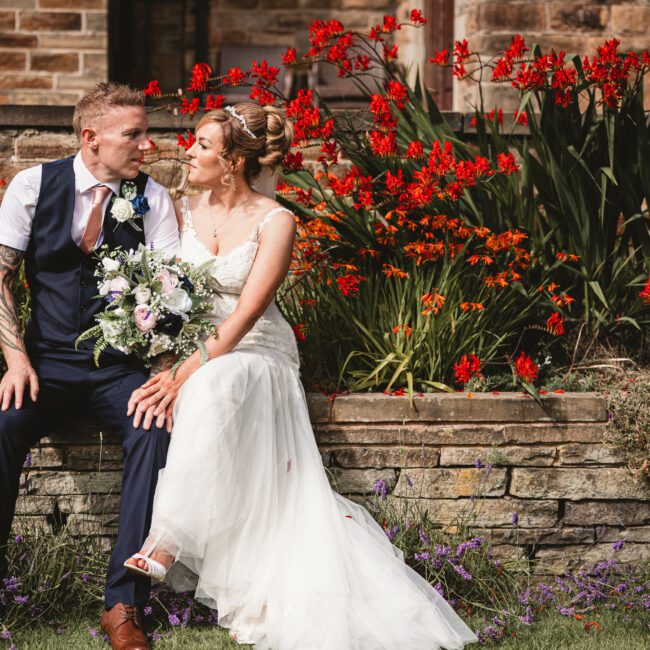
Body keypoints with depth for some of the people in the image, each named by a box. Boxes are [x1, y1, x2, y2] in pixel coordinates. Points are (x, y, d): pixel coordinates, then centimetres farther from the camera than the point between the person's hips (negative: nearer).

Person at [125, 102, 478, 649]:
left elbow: (246, 312, -15)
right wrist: (167, 365, -15)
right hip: (189, 352, 5)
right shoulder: (185, 212, 8)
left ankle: (168, 542, -38)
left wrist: (186, 375, -25)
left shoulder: (274, 222, -6)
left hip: (254, 354, -5)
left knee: (214, 386, -37)